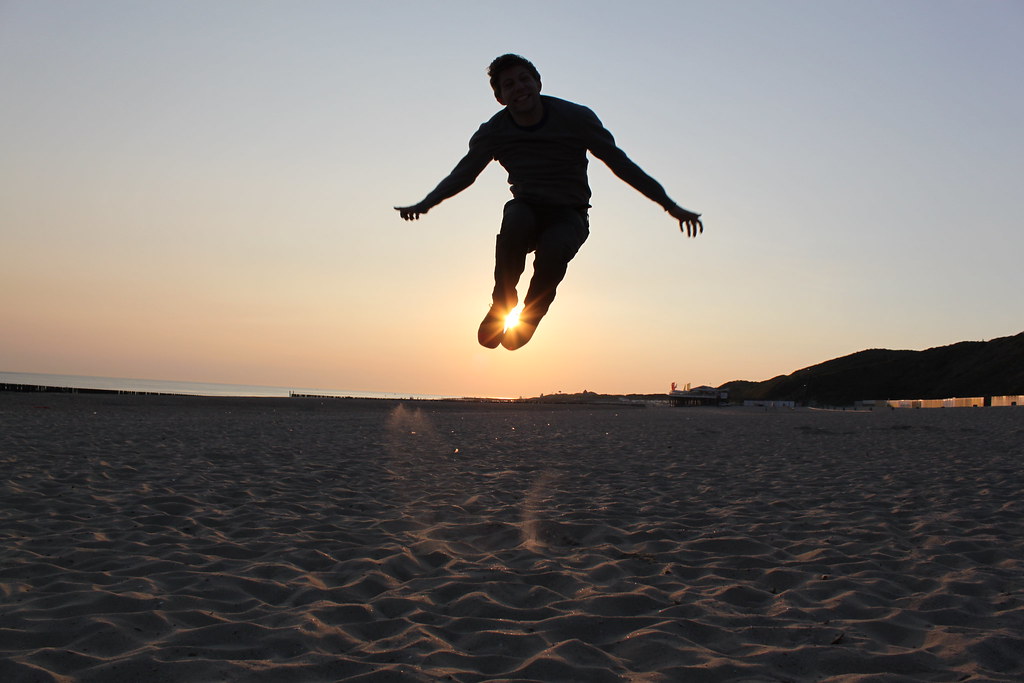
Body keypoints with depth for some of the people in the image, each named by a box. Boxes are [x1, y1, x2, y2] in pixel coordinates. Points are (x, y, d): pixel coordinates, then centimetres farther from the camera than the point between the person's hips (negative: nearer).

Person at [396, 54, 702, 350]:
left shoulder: (576, 118, -8)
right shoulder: (493, 132, -1)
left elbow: (620, 163, -3)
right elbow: (463, 174, 14)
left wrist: (669, 204, -4)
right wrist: (425, 204, 9)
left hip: (568, 217, -1)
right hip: (526, 210, 2)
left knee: (553, 250, -36)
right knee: (515, 221, -36)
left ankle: (529, 316, -10)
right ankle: (501, 304, -17)